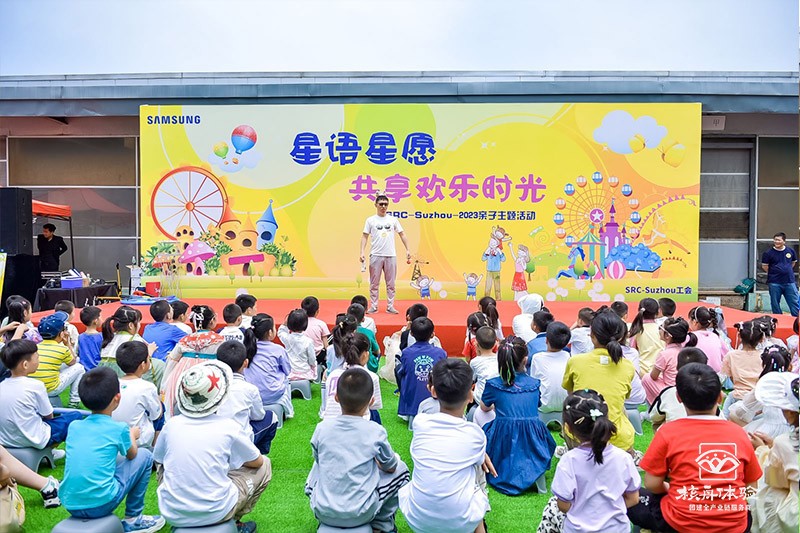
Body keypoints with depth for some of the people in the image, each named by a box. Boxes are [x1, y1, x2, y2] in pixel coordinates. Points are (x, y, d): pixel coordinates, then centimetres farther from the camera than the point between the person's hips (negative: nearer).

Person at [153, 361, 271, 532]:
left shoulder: (172, 425, -5)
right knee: (264, 466, 13)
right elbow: (257, 461, 5)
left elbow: (158, 459, 16)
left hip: (172, 514, 4)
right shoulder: (229, 427, -11)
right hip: (215, 514, -3)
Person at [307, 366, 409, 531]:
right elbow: (390, 467, 3)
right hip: (361, 515, -2)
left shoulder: (322, 428, -8)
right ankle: (382, 524, 21)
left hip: (322, 512, 3)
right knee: (401, 468, 16)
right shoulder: (376, 432, -14)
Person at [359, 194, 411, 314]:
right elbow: (364, 236, 2)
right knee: (374, 284, 4)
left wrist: (407, 250, 4)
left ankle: (390, 306, 13)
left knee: (391, 284, 6)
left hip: (391, 256, 2)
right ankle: (373, 307, 11)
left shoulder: (393, 220, 8)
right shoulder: (370, 220, 3)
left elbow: (402, 234, 11)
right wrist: (362, 252, -9)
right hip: (376, 256, -2)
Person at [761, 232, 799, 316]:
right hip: (775, 283, -2)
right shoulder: (768, 253, -5)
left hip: (790, 282, 2)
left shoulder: (790, 251, 5)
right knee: (775, 304, 6)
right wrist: (774, 273, 4)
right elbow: (764, 266, 1)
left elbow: (793, 262, 21)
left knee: (794, 302, 3)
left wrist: (786, 271, 14)